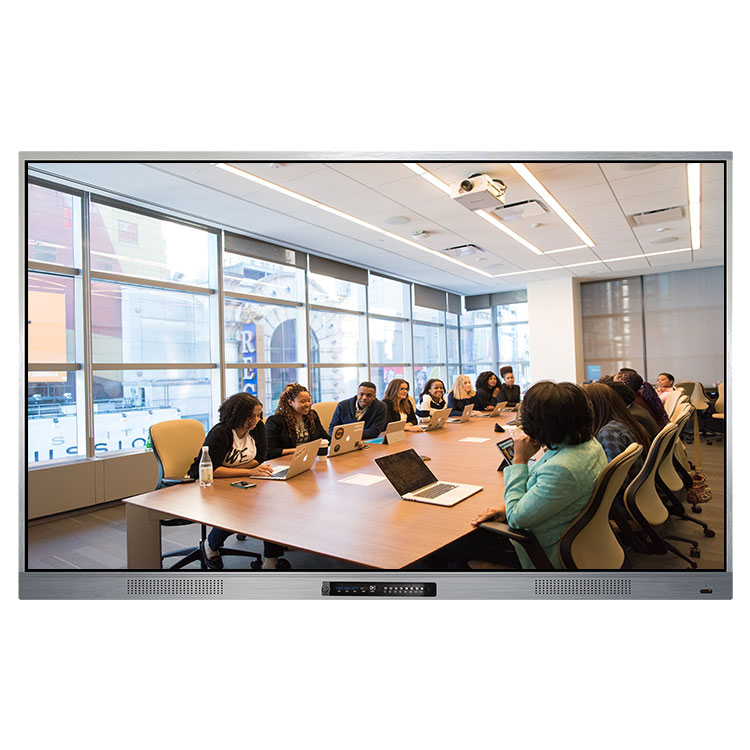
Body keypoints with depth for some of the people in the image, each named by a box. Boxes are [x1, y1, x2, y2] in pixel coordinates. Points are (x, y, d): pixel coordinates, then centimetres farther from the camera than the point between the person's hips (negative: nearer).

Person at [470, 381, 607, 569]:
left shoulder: (562, 469, -37)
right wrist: (509, 504, -2)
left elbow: (516, 518, -24)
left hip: (550, 552, -9)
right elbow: (540, 479, 9)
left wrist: (519, 459, -19)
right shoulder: (586, 442, -6)